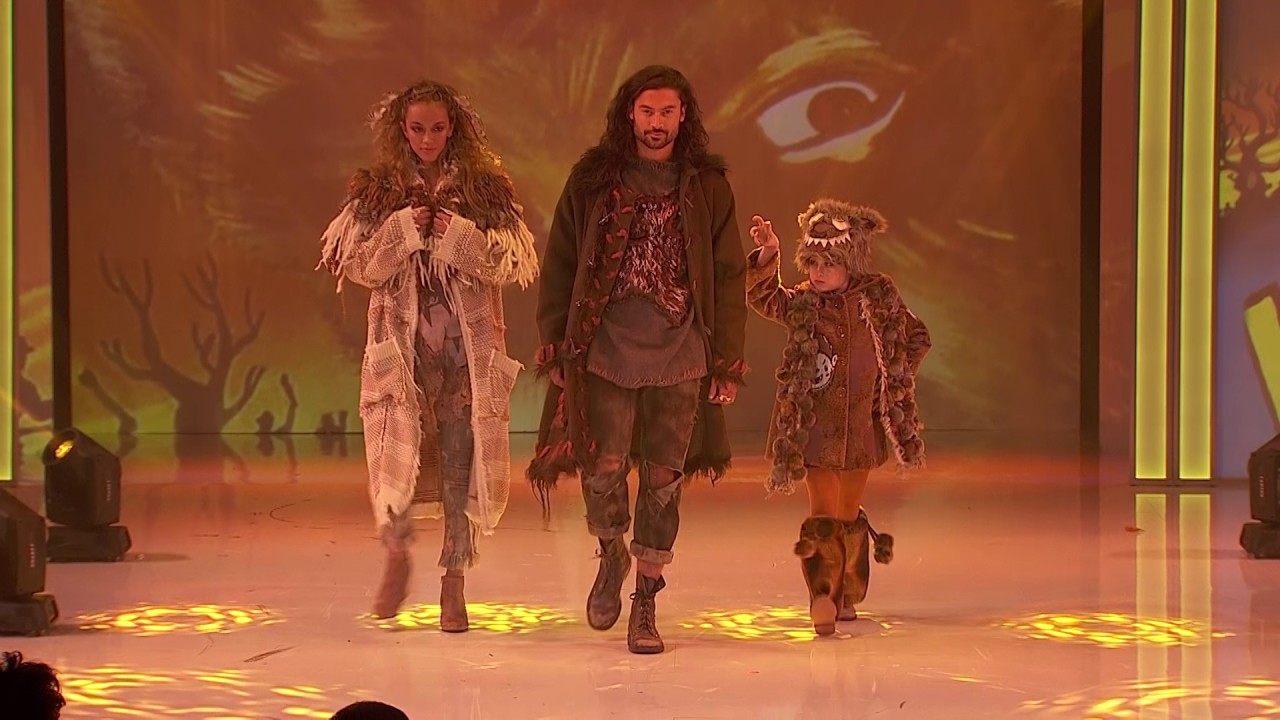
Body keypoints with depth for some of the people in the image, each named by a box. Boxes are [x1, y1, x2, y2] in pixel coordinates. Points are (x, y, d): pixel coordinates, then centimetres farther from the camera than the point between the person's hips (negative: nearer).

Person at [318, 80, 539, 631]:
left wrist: (458, 235, -13)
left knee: (460, 456, -1)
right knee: (399, 443, -14)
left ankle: (453, 581, 7)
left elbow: (506, 264, 1)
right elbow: (359, 265, 2)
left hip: (468, 338, 0)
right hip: (400, 334, 0)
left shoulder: (484, 188, 6)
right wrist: (403, 230, -11)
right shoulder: (376, 191, 7)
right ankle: (396, 551, 9)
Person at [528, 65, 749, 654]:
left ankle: (646, 604, 16)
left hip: (680, 361, 1)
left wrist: (729, 361, 2)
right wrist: (554, 345, 2)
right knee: (601, 470, -8)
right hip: (605, 355, 0)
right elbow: (559, 266, 7)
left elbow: (729, 278, 6)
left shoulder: (707, 187, 5)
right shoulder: (592, 181, 4)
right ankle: (611, 553, 24)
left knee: (663, 482, 3)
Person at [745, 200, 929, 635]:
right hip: (814, 429, -2)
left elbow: (917, 338, 13)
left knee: (850, 514, 13)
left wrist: (896, 380, 4)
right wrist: (768, 255, -32)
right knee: (823, 514, -9)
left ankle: (847, 595, 27)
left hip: (860, 427, 2)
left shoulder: (879, 298, 1)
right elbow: (762, 297, -19)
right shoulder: (802, 304, -2)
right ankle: (822, 597, -11)